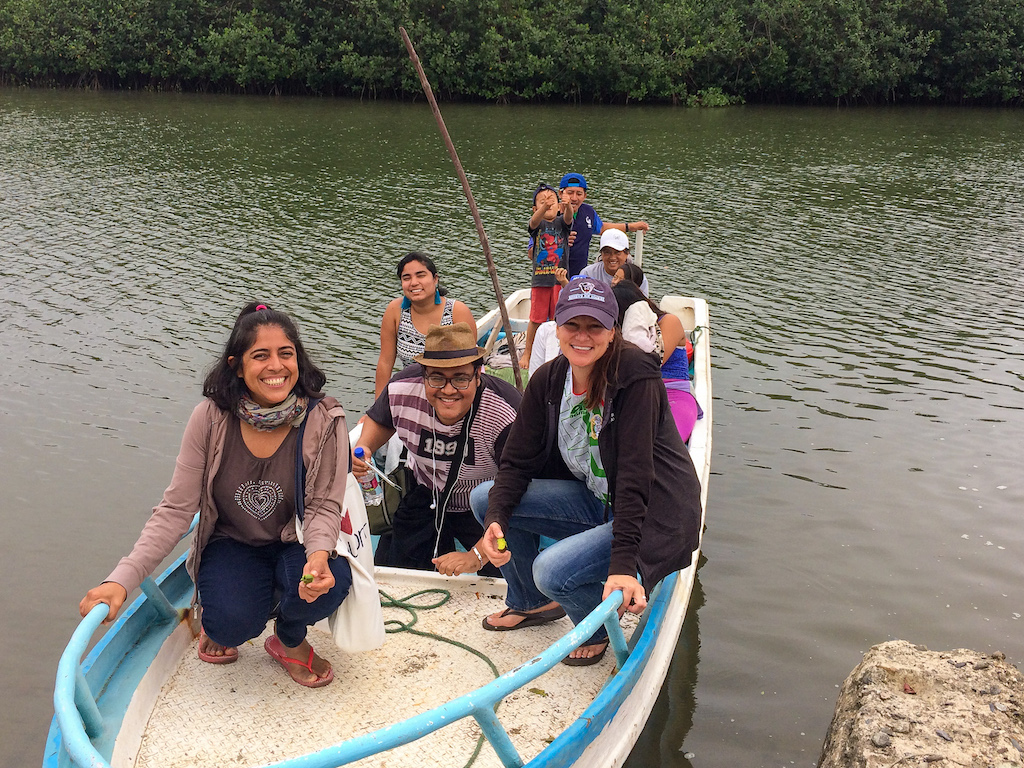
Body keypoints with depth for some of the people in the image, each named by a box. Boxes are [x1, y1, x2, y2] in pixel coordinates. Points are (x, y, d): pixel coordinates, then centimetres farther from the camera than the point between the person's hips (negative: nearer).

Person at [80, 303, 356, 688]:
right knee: (234, 623, -29)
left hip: (296, 543, 0)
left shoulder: (323, 421, -18)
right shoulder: (211, 418, -17)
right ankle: (216, 622, 14)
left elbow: (324, 506, -12)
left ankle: (289, 639, 5)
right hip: (231, 544, 0)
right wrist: (122, 580, -23)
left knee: (330, 582, -32)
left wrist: (318, 555, -36)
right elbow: (176, 509, -14)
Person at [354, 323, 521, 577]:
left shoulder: (506, 416, -34)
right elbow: (379, 420, 5)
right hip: (426, 497, 3)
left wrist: (477, 556, -35)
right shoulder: (402, 391, -21)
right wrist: (363, 449, -16)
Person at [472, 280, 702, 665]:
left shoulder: (635, 376, -23)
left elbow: (634, 474, -28)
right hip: (597, 501, 7)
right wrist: (495, 519, -20)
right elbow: (517, 460, -1)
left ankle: (599, 627, 9)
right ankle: (531, 604, 20)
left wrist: (622, 565, -33)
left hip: (655, 516, -7)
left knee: (553, 570, -27)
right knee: (485, 499, -3)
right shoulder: (547, 380, -4)